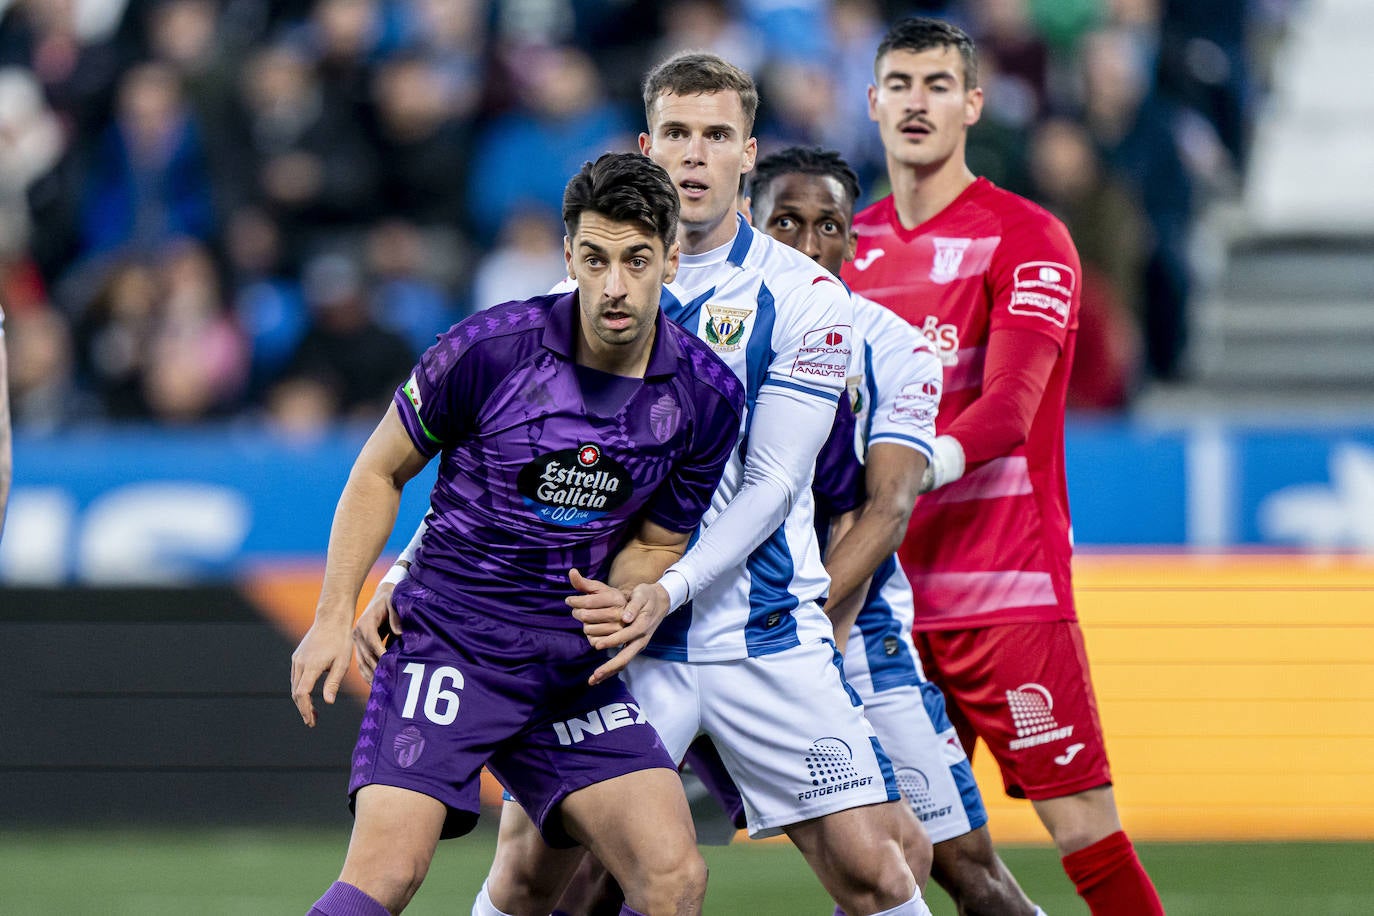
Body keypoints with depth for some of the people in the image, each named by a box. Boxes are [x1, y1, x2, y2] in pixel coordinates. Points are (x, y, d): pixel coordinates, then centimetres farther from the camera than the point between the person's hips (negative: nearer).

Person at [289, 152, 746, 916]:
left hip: (576, 669, 4)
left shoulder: (708, 397, -2)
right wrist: (336, 615, -3)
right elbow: (380, 472, 2)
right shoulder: (489, 350, -13)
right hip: (447, 644, -4)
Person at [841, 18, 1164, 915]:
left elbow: (1009, 408, -18)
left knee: (1084, 827, -10)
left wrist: (923, 463, -36)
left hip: (1007, 590, -5)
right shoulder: (852, 245, 12)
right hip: (882, 596, 5)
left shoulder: (1026, 238, -5)